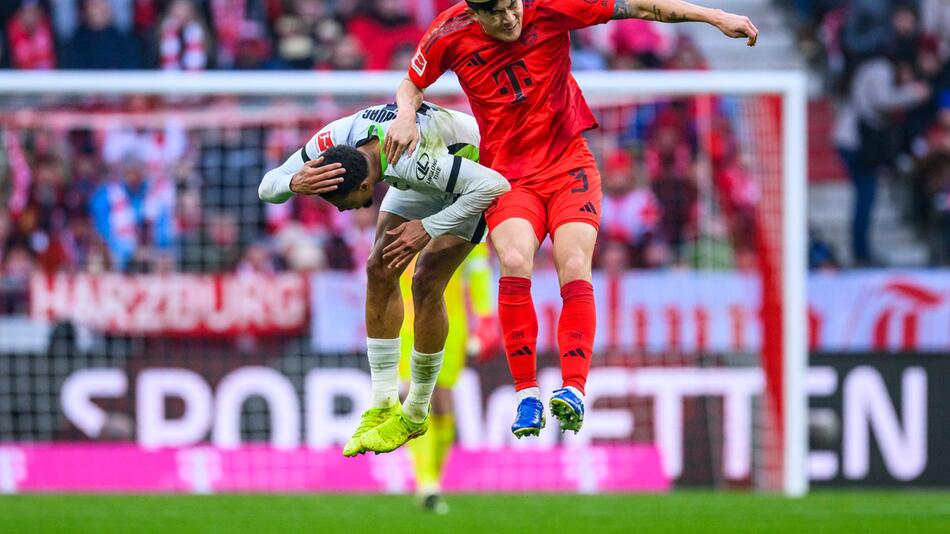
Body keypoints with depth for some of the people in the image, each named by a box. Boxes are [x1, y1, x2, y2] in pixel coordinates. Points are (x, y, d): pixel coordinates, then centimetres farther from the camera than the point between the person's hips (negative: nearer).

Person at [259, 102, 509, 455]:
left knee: (426, 283, -15)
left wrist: (428, 228, -40)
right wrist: (294, 183, -43)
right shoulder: (334, 140, -27)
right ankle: (383, 407, 3)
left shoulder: (410, 159, -45)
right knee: (380, 271, -5)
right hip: (427, 177, 7)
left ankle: (415, 415, 0)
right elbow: (267, 187, -19)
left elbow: (495, 185, -43)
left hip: (477, 167, -7)